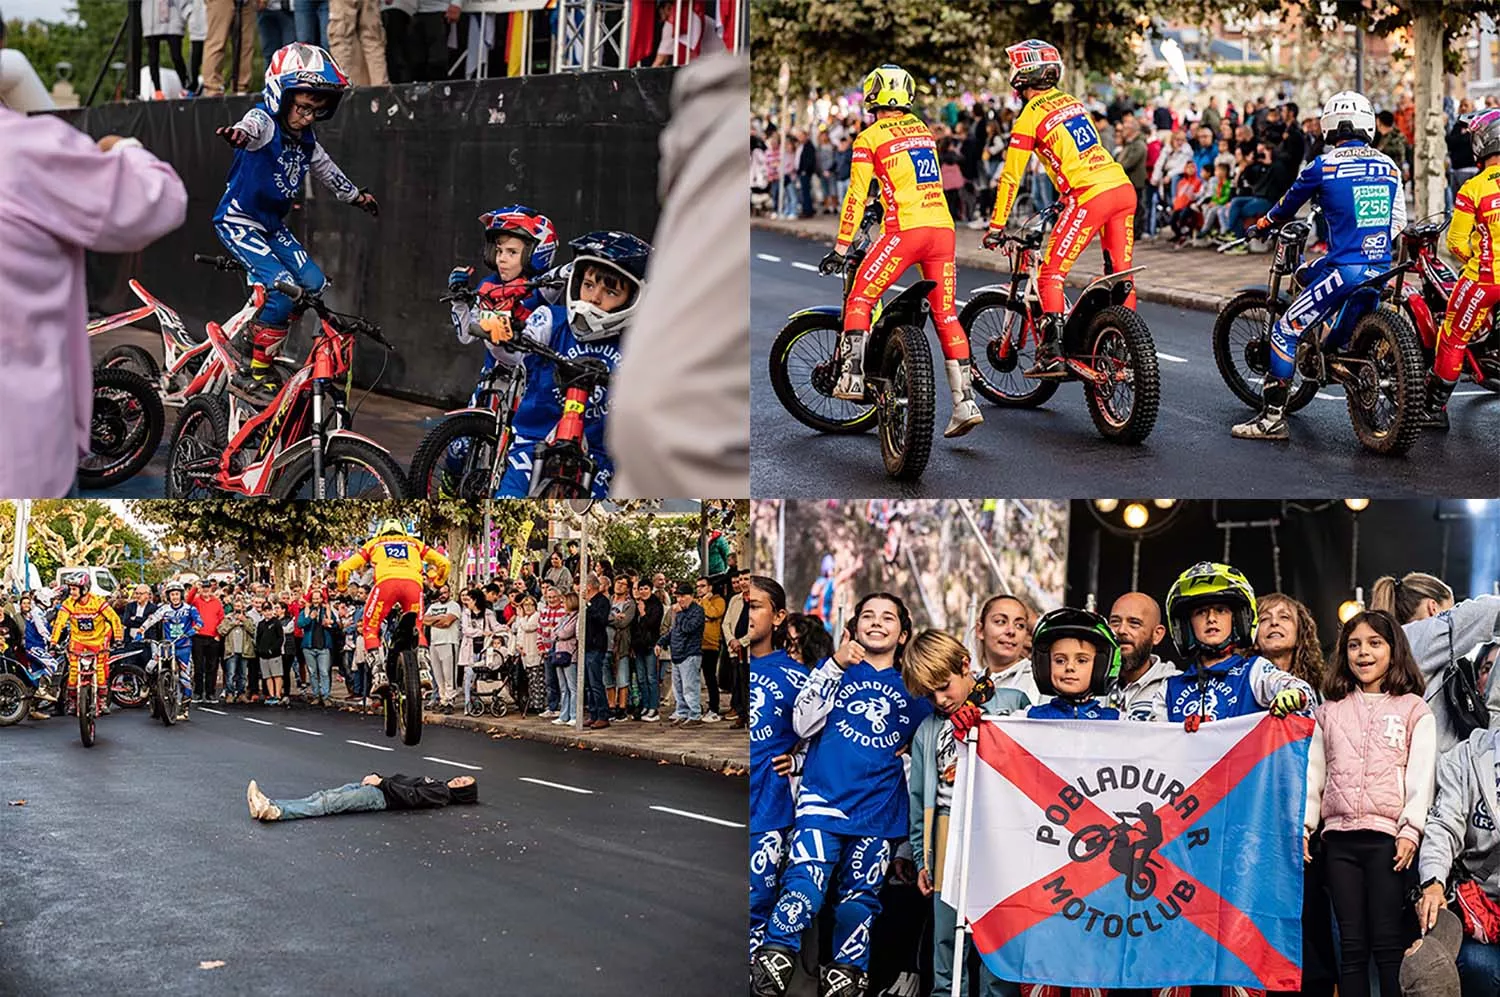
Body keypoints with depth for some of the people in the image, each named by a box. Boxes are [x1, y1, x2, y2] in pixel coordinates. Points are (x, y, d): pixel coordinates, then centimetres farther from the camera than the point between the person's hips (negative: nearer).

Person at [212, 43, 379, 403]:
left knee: (312, 282, -3)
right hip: (239, 221, -8)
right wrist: (239, 132, -68)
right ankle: (253, 376, -14)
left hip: (272, 225, 8)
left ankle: (257, 336, 16)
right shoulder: (264, 120, -18)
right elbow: (252, 126, -44)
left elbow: (326, 169, 25)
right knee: (282, 288, -22)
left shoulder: (306, 139, 6)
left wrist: (356, 195, 37)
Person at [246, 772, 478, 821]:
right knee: (323, 796, -10)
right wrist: (376, 776, 10)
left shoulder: (441, 795, -2)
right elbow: (400, 778, 28)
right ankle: (269, 805, -22)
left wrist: (382, 782, -12)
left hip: (379, 797, -8)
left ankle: (276, 812, -38)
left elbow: (411, 797, -17)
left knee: (328, 804, -24)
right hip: (371, 787, 8)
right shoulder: (435, 783, 27)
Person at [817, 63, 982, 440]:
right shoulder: (923, 130, 20)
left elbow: (857, 197, -1)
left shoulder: (870, 138, 2)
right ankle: (965, 403, 3)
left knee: (860, 300, 7)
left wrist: (840, 249, 3)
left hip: (905, 230, -6)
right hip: (943, 228, 6)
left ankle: (852, 378, -2)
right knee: (945, 315, 6)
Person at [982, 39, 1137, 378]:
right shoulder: (1072, 102, 21)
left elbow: (1010, 177, 1)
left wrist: (996, 227, 8)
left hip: (1090, 196, -7)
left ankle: (1052, 354, -4)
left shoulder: (1030, 117, -1)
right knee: (1121, 275, 13)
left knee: (1051, 275, 1)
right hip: (1124, 188, 8)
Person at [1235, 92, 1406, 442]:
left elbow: (1288, 204, 10)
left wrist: (1263, 223, 30)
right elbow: (1398, 221, 16)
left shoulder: (1323, 165, -5)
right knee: (1305, 276, 30)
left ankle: (1273, 416, -3)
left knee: (1285, 331, 1)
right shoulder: (1389, 166, 9)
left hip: (1344, 269, -6)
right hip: (1381, 269, 7)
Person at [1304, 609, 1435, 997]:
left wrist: (1411, 830, -11)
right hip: (1340, 837, 3)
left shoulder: (1414, 710, 8)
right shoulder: (1330, 711, 17)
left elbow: (1421, 775, -1)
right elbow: (1313, 772, 13)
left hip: (1387, 837, -3)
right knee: (1352, 945, 3)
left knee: (1389, 944, -6)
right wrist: (1303, 825, 1)